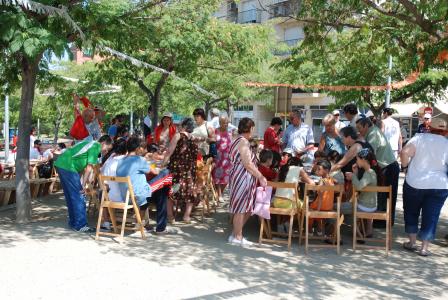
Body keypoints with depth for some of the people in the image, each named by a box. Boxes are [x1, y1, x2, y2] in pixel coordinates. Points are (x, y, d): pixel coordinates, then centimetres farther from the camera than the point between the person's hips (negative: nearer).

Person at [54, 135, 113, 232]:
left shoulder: (90, 143, 22)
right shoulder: (96, 147, -7)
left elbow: (83, 166, 20)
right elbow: (88, 168, -11)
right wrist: (83, 185, -8)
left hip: (60, 164, 10)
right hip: (68, 167, -10)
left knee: (70, 196, 16)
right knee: (79, 197, -4)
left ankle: (73, 222, 25)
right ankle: (80, 225, -1)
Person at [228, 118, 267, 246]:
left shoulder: (238, 141, 19)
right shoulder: (243, 141, -13)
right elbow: (248, 164, -19)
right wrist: (261, 177, -12)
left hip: (241, 178, 10)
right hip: (243, 179, -10)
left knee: (247, 209, 14)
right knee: (240, 209, -1)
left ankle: (235, 234, 21)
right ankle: (237, 237, 8)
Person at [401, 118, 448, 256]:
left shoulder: (420, 138, -4)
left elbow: (405, 152, -16)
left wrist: (405, 166, -1)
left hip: (414, 183, 0)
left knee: (411, 212, 17)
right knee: (431, 217, 9)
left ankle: (412, 242, 22)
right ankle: (424, 248, 11)